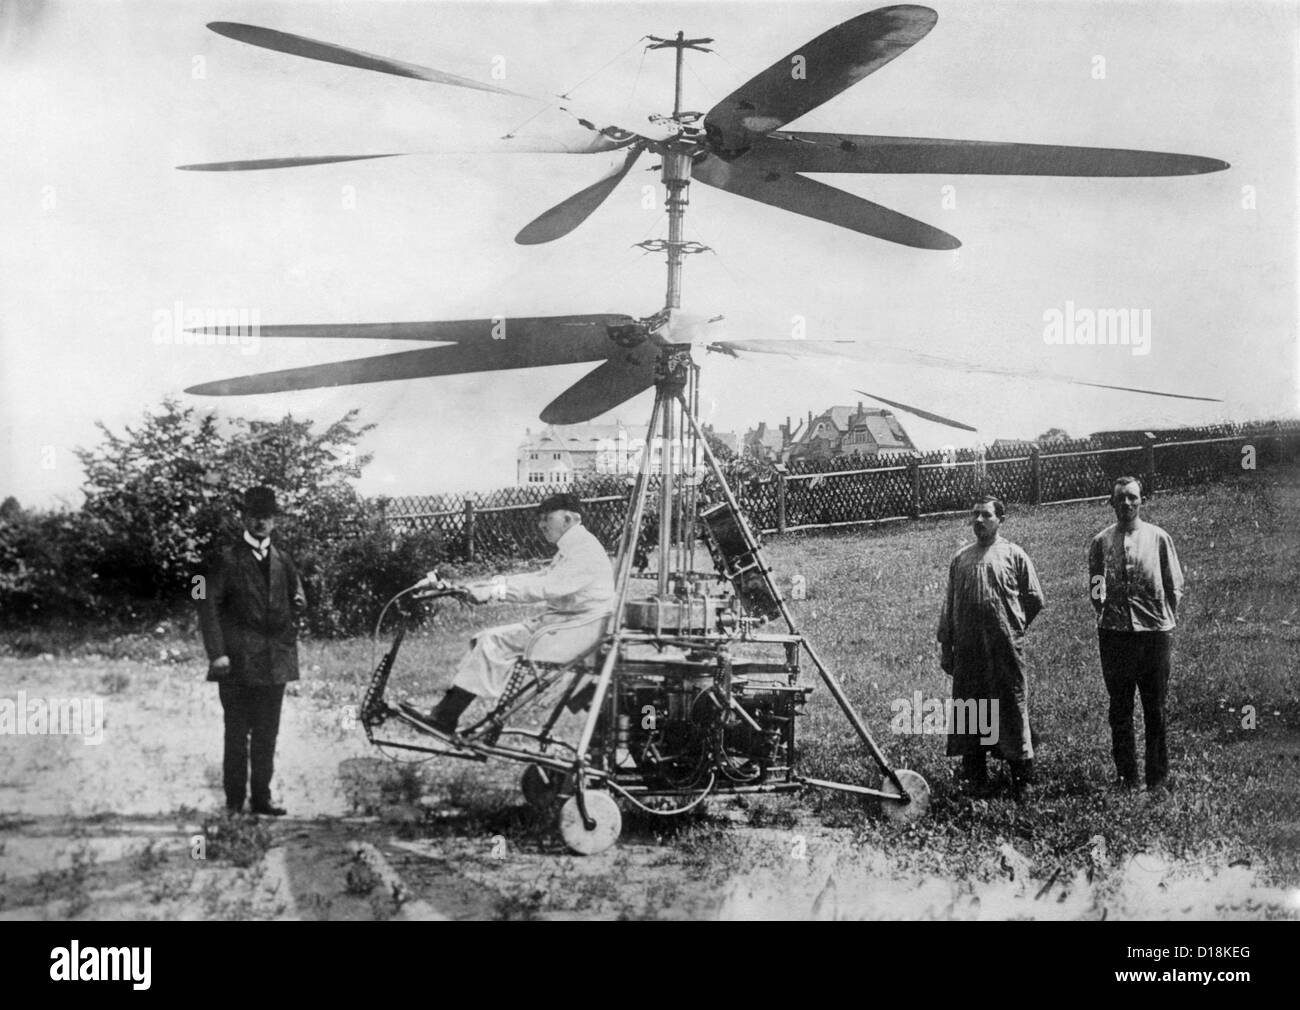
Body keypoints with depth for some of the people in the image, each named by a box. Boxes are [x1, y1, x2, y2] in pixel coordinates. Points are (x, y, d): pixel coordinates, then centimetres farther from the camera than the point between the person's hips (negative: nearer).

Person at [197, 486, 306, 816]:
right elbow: (208, 606, -6)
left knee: (267, 734, 7)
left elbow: (297, 601, 23)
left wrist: (297, 605, 0)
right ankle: (234, 801, 5)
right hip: (237, 662, -4)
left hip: (274, 662, 4)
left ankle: (261, 798, 13)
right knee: (237, 733, -1)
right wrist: (217, 653, -13)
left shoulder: (283, 561, 14)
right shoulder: (228, 559, 0)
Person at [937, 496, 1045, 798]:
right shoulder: (960, 559, 12)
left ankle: (1022, 778, 7)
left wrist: (1012, 628, 9)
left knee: (1013, 708, -1)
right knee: (968, 712, 6)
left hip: (1005, 648, -3)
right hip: (968, 648, 3)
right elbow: (949, 605, 13)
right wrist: (945, 647, 10)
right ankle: (975, 778, 15)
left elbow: (1034, 599, 6)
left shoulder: (1013, 555, 2)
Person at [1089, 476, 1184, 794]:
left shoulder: (1158, 538, 3)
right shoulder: (1100, 542, 6)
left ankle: (1158, 776, 11)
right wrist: (1099, 596, -4)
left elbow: (1174, 586, 7)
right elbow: (1094, 589, 14)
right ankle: (1126, 776, 13)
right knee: (1120, 710, 5)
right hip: (1114, 633, 1)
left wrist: (1168, 621, 1)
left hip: (1154, 629, -1)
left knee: (1155, 710, 3)